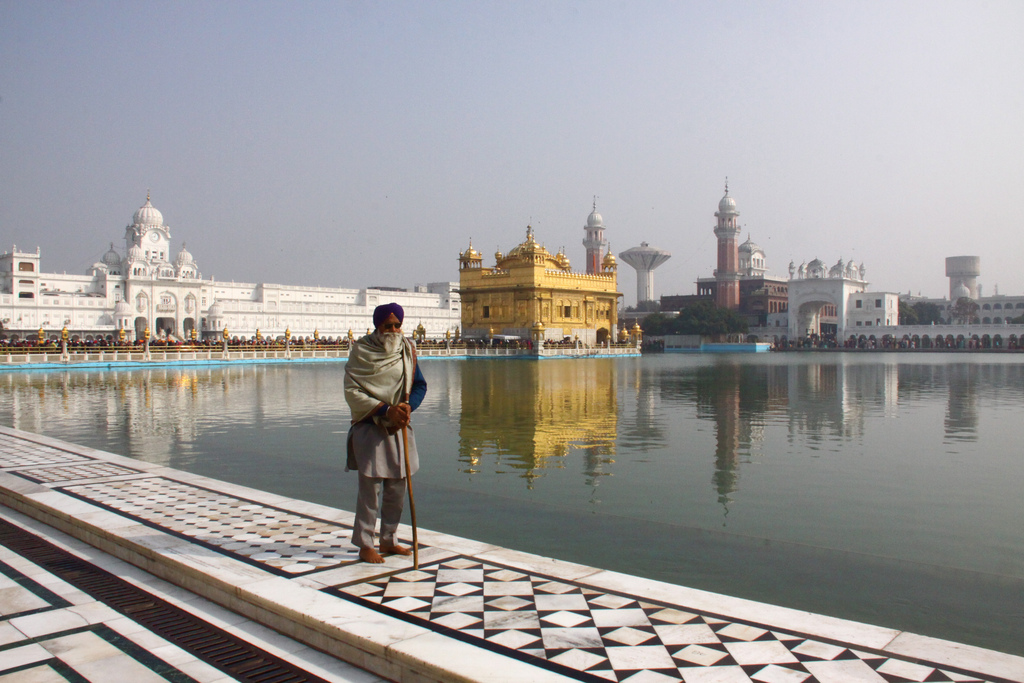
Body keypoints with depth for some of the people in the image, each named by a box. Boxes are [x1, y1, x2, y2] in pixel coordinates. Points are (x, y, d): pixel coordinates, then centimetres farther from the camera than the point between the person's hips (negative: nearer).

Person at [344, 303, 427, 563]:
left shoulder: (407, 349, 5)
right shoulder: (361, 351, -8)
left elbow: (420, 385, 7)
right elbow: (352, 392, -13)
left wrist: (408, 406, -14)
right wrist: (386, 410, -20)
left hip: (400, 427, 5)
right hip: (370, 428, -5)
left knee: (397, 488, 11)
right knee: (370, 488, -3)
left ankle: (388, 540, 26)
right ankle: (364, 545, 11)